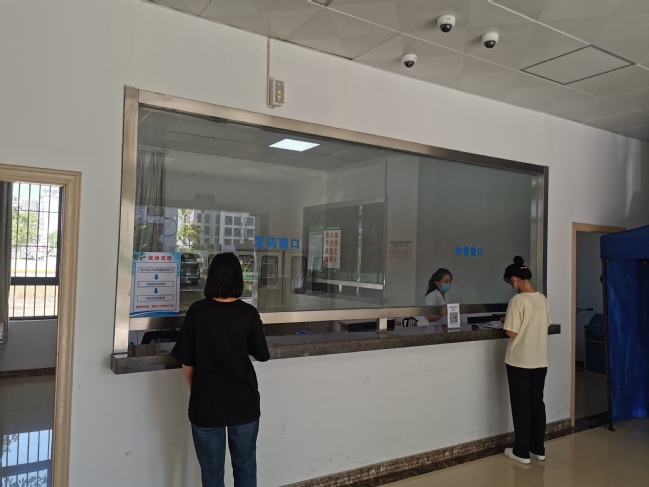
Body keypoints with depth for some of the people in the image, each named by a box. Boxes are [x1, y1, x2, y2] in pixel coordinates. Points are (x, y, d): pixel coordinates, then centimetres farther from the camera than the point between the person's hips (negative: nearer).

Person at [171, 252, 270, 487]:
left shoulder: (197, 311, -9)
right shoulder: (249, 313, -9)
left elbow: (186, 361, -5)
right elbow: (262, 355, 1)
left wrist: (196, 391, 11)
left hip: (206, 401, 0)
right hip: (244, 400, 1)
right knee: (245, 467, 17)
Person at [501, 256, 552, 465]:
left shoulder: (518, 300, -18)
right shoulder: (542, 299, 4)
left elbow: (511, 332, -18)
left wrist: (507, 322, 2)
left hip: (519, 361, -6)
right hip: (540, 361, 7)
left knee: (521, 405, 4)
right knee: (537, 403, 15)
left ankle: (522, 452, 13)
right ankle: (538, 449, 25)